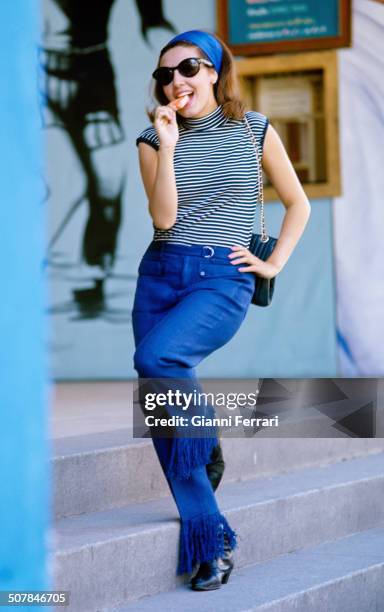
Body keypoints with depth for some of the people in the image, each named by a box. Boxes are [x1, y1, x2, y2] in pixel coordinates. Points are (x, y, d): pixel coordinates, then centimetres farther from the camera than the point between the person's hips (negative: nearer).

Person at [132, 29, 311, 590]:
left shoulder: (254, 130, 3)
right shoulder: (154, 139, 6)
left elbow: (298, 204, 13)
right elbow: (164, 218, -8)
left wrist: (275, 264, 3)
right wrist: (168, 146, -14)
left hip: (223, 278, -3)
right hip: (161, 273, 3)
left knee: (155, 357, -31)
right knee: (164, 421, -3)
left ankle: (205, 447, -6)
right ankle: (210, 542, 3)